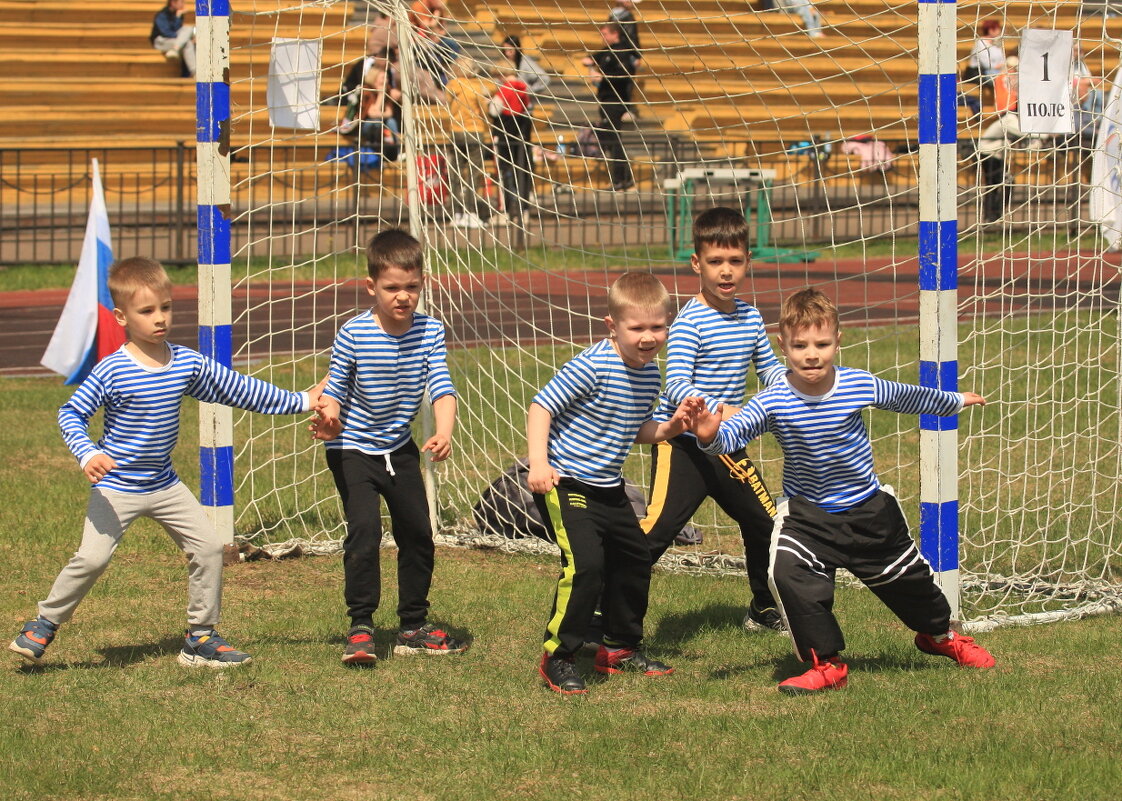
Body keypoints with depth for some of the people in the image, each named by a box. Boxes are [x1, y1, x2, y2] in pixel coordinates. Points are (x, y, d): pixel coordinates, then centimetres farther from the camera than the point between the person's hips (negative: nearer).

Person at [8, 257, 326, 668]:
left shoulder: (188, 363, -1)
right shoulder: (111, 371, -16)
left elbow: (238, 389, 9)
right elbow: (70, 413, -11)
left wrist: (300, 401, 12)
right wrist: (88, 454, -29)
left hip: (165, 485, 5)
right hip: (116, 487, -5)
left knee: (208, 547, 0)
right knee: (91, 557, -16)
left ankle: (201, 637, 13)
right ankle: (43, 626, 5)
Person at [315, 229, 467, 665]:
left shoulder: (429, 332, -9)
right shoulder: (353, 334, -18)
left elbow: (441, 389, -16)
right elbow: (335, 389, -12)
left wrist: (443, 433, -33)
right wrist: (327, 417, -34)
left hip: (399, 449, 5)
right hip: (352, 449, -4)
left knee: (417, 534, 9)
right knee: (364, 529, -18)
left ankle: (414, 628, 23)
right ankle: (360, 628, -11)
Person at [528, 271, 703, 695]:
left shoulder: (650, 374, 4)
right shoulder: (593, 366, -21)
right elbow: (541, 407, -20)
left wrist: (669, 429, -1)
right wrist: (539, 463, -31)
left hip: (609, 489, 9)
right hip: (566, 484, -9)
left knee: (634, 561, 16)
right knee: (584, 564, -20)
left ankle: (621, 648, 35)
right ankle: (557, 658, -8)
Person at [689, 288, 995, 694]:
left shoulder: (860, 386, -14)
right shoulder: (773, 402, -20)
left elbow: (908, 398, 5)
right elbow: (734, 432, -32)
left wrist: (954, 401, 21)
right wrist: (711, 436, -56)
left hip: (869, 509, 2)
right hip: (807, 514, -2)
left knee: (905, 575, 17)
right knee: (789, 573, -25)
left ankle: (939, 634, 49)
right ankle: (826, 664, -9)